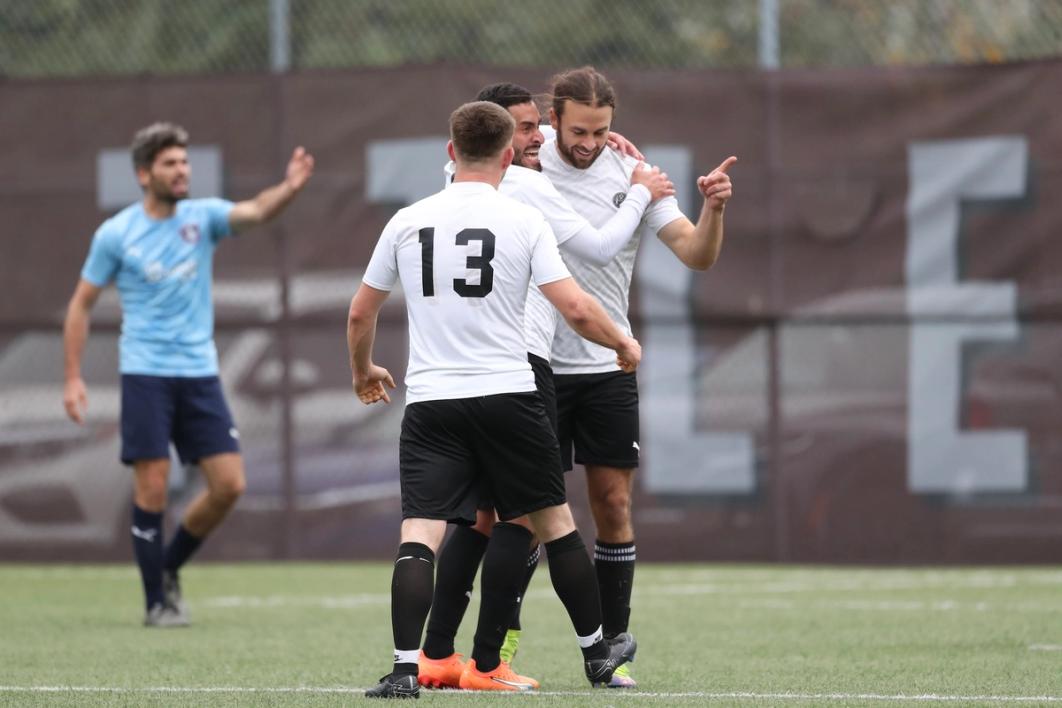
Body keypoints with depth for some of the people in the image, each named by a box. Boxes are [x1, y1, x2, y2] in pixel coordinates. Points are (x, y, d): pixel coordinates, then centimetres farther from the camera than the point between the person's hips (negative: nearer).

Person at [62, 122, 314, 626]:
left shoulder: (203, 217, 4)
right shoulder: (116, 234, -2)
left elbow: (254, 212, -16)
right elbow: (81, 304, 5)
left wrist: (290, 188, -37)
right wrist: (72, 377, -1)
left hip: (200, 373, 3)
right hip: (146, 374, -3)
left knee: (228, 485, -3)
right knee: (152, 487, -7)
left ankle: (169, 567, 19)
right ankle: (157, 602, 5)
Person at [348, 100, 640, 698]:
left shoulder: (408, 222, 6)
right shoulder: (524, 221, -3)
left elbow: (360, 315, 14)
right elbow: (576, 310, -8)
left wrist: (364, 371, 34)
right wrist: (625, 344, 12)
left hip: (430, 402, 1)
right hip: (507, 394, -1)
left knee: (419, 536, -6)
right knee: (554, 520, 15)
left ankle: (406, 668, -21)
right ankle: (598, 652, 28)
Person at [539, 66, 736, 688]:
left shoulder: (632, 176, -3)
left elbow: (697, 255, -7)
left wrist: (714, 209, -27)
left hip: (609, 369, 2)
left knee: (613, 504, 2)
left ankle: (611, 651, 10)